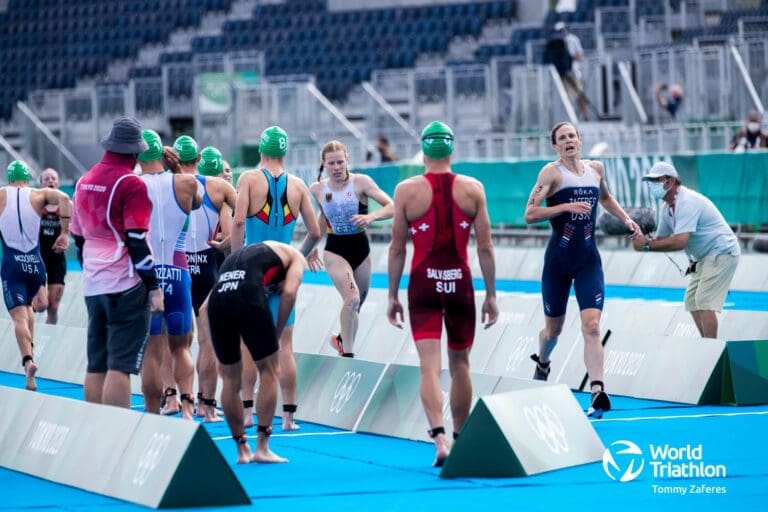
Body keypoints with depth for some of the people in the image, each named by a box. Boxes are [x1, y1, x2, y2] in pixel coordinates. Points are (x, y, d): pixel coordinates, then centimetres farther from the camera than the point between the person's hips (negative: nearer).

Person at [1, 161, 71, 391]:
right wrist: (64, 233, -11)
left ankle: (28, 360, -29)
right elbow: (64, 199, -12)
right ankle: (30, 350, 24)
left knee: (19, 316, -9)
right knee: (28, 307, 28)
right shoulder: (39, 195, 6)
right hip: (35, 262, 2)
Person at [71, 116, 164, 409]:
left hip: (92, 286, 7)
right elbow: (137, 242, -14)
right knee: (120, 365, -9)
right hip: (126, 286, -7)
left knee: (97, 365, 11)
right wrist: (154, 287, -9)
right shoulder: (131, 185, -10)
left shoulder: (84, 182, 12)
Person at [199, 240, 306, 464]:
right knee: (269, 372, 12)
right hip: (249, 297, -5)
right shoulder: (294, 256, 27)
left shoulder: (236, 255, 39)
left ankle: (242, 449, 25)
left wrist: (217, 346, 27)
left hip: (217, 297, 5)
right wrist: (277, 334, 10)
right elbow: (289, 292, 4)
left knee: (230, 380, 17)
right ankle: (262, 448, 9)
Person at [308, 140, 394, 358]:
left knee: (356, 305, 15)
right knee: (352, 299, -24)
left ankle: (342, 340, 44)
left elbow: (391, 207, -17)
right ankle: (347, 355, -14)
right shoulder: (317, 189, -4)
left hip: (361, 248, 1)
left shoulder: (361, 182, -12)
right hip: (335, 250, -1)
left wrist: (371, 217, -35)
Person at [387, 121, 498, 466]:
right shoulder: (473, 189, 1)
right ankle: (459, 438, 26)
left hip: (423, 284, -1)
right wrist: (491, 295, 7)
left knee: (429, 366, -6)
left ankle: (439, 436, -24)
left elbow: (397, 249, -1)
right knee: (459, 363, 16)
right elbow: (485, 248, 0)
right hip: (460, 284, 2)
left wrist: (392, 296, 7)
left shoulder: (406, 191, -2)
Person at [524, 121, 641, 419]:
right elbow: (530, 215, -17)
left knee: (591, 326, -14)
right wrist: (566, 206, -24)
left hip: (589, 260, 2)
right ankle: (542, 364, 46)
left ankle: (597, 392, -24)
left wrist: (626, 219, 19)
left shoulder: (596, 169, 8)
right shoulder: (553, 172, -8)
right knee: (553, 328, 13)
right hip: (558, 260, -2)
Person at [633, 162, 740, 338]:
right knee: (692, 301, 12)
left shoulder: (687, 202, -25)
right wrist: (646, 241, -16)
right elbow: (661, 239, 7)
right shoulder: (666, 208, 6)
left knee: (704, 302, -17)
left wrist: (647, 245, -31)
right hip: (705, 257, 11)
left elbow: (679, 242, -34)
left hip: (722, 252, -11)